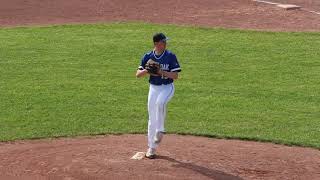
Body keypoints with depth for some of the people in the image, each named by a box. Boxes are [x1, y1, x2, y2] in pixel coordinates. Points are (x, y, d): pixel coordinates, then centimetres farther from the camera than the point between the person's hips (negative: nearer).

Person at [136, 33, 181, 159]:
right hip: (153, 88, 3)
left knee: (160, 103, -36)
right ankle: (151, 148, 14)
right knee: (152, 119, 4)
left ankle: (160, 131, -17)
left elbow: (175, 76, -10)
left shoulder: (170, 56, -8)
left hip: (167, 88, -3)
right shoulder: (148, 57, -1)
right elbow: (138, 74, -1)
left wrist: (161, 72, -22)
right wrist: (148, 70, -21)